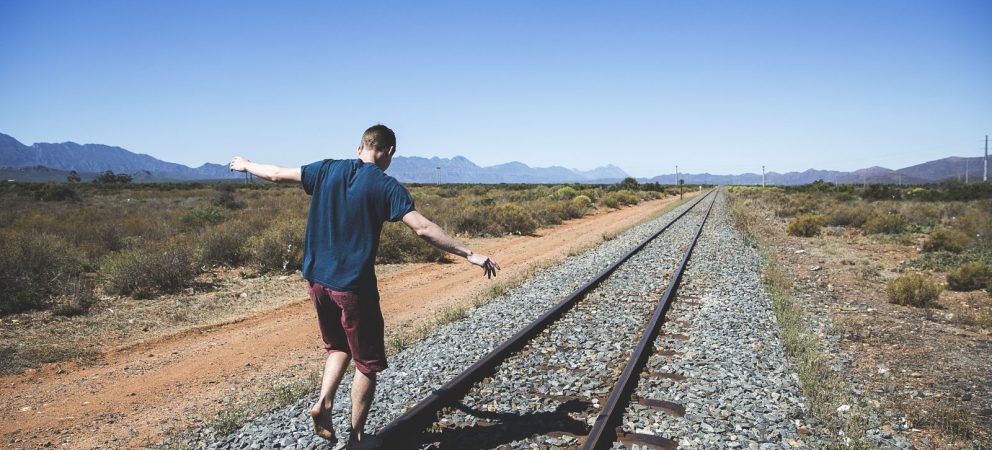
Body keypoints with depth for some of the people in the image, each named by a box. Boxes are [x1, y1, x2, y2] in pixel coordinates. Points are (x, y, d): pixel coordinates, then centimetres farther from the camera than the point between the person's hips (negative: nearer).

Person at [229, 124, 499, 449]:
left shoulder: (327, 170, 3)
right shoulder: (386, 186, -11)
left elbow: (277, 174, 13)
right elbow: (423, 228, -20)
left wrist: (246, 165, 33)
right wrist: (469, 254, -17)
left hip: (317, 279, 6)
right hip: (354, 286, -6)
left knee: (338, 347, 27)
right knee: (367, 362, 10)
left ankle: (323, 401, 8)